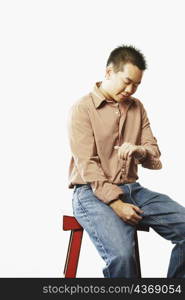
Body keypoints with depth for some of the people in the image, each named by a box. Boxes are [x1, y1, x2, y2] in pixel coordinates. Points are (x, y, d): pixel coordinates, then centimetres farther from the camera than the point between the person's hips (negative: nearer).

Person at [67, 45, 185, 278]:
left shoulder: (137, 107, 13)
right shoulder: (82, 108, -4)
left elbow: (155, 158, 9)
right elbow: (87, 165, -12)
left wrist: (140, 152, -15)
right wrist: (116, 203, -21)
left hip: (132, 189, 6)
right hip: (92, 192, -6)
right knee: (121, 254, -33)